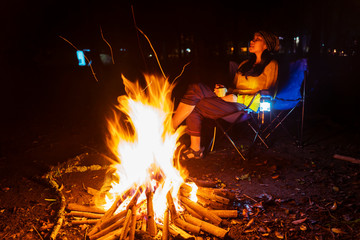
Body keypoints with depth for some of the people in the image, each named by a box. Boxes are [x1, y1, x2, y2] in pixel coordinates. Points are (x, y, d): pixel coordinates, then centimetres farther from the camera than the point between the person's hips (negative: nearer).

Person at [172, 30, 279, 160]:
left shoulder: (271, 65, 4)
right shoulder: (245, 64, 26)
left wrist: (237, 98, -13)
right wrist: (225, 91, 2)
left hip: (246, 105, -7)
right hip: (233, 98, 7)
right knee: (196, 88, -19)